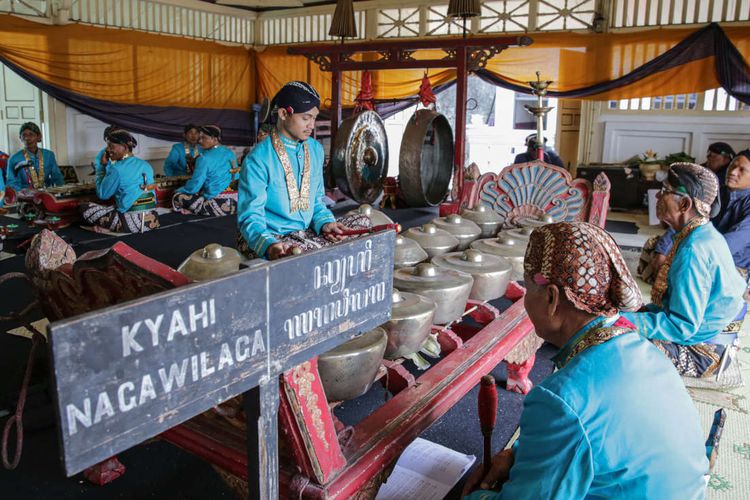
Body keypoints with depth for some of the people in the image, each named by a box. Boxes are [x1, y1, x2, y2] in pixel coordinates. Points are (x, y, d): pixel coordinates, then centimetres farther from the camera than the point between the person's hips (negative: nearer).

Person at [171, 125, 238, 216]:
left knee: (177, 197, 2)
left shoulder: (204, 158, -12)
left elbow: (194, 187, -10)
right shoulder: (230, 153, 9)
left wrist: (178, 190, 11)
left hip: (218, 206, -7)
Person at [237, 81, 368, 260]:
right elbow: (250, 217, -17)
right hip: (268, 237, -7)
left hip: (306, 232, 8)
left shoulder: (315, 149, 7)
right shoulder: (258, 160, -15)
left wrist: (325, 223, -6)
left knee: (363, 222, -9)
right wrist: (268, 245, -38)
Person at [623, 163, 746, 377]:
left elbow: (683, 326, -27)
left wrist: (622, 320, -27)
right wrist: (644, 310, 8)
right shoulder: (707, 235, 5)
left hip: (699, 353, -10)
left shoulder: (693, 250, -27)